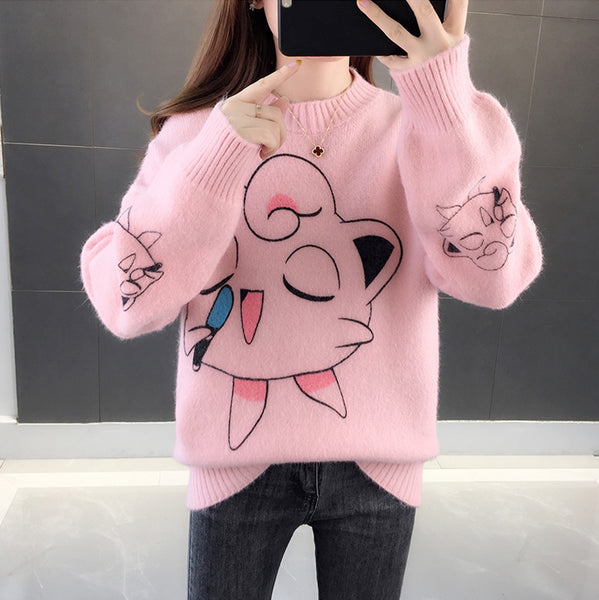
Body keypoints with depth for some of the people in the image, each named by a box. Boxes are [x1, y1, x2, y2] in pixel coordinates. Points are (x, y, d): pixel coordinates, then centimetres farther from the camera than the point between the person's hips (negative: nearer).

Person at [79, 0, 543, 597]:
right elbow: (125, 306, -14)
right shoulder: (195, 132, -3)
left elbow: (492, 279, -19)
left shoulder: (414, 128, -3)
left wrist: (447, 101, -30)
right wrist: (212, 162, -25)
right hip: (239, 458, 0)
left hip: (376, 461, 1)